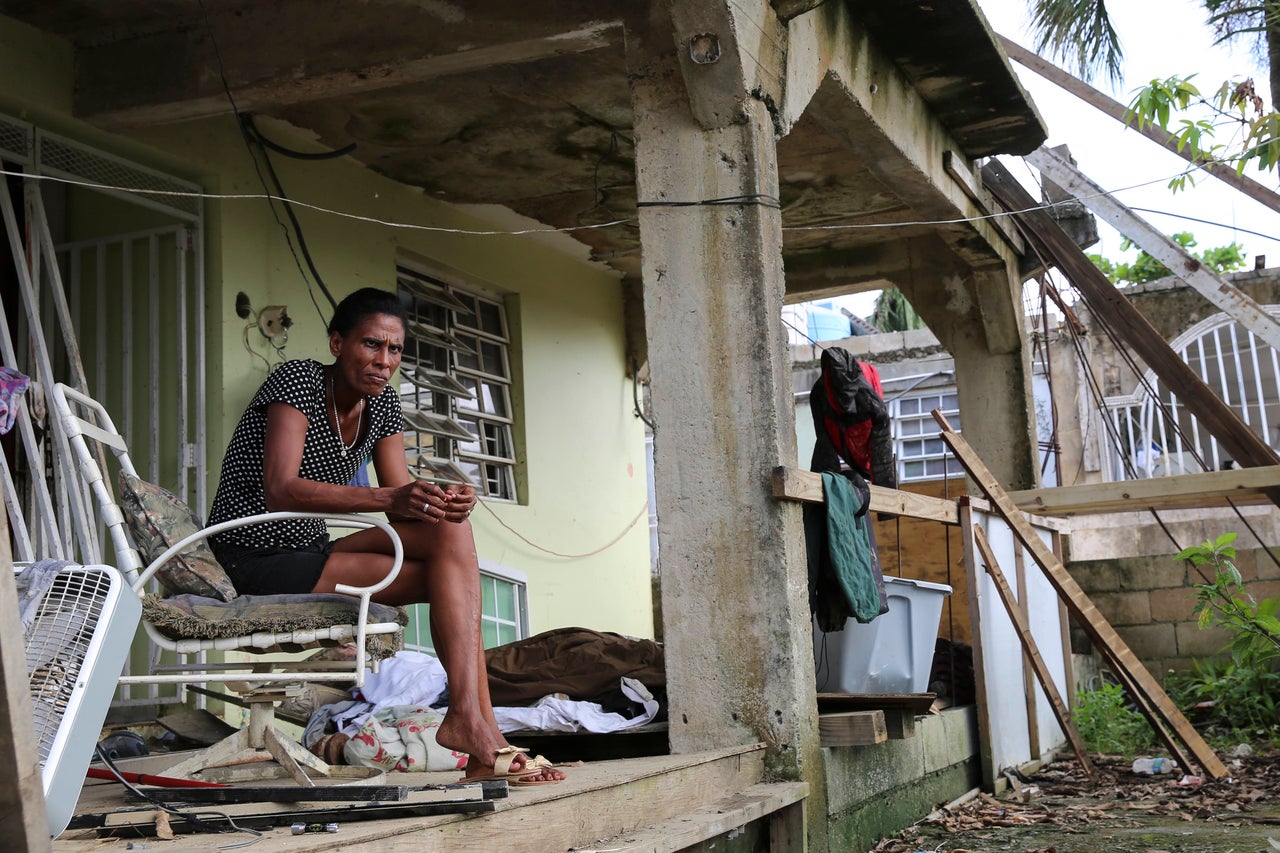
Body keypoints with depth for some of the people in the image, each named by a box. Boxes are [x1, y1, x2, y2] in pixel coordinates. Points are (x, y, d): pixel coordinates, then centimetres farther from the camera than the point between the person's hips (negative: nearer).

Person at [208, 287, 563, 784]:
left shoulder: (382, 401, 8)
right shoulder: (298, 379, -13)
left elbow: (402, 495, 1)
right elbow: (280, 491, -27)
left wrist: (443, 500, -23)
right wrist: (389, 499, -37)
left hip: (309, 553, 7)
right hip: (259, 562, -7)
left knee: (449, 528, -17)